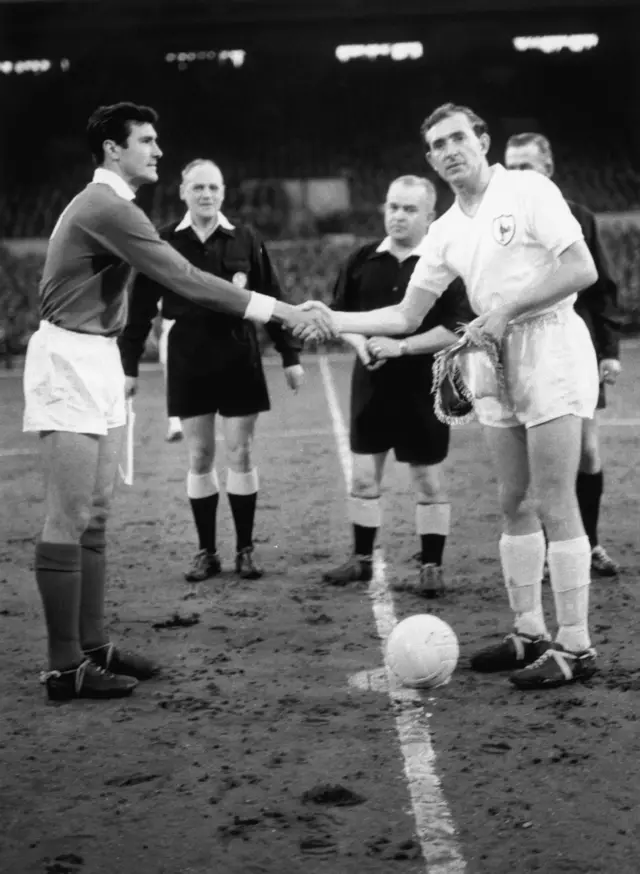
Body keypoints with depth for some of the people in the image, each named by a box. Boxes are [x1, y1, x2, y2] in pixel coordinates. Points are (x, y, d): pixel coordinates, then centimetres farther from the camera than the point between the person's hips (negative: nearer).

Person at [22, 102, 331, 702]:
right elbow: (184, 280, -20)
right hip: (69, 361, -10)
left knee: (92, 517, 11)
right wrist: (274, 310, -17)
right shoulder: (106, 208, -17)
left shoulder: (107, 205, 15)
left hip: (96, 360, 10)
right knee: (68, 521, -7)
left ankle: (92, 647, 17)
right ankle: (65, 668, -4)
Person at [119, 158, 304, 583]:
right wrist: (129, 365, 0)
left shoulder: (245, 239, -1)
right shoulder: (165, 242, -1)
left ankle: (245, 549, 13)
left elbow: (273, 300, 2)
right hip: (189, 359, 0)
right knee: (199, 457, 6)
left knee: (240, 455, 3)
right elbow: (141, 308, 1)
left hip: (239, 357, 0)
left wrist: (291, 355, -1)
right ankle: (206, 551, 15)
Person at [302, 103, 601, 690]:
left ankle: (575, 647, -4)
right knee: (515, 503, 9)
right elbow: (406, 317, 14)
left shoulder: (528, 191, -6)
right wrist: (333, 320, 3)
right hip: (495, 360, 7)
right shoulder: (446, 232, 12)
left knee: (553, 504, -8)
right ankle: (530, 633, 17)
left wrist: (508, 307, -15)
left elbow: (582, 270, -13)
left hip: (550, 344, -7)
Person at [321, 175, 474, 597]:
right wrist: (360, 343, -9)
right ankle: (362, 559, 24)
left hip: (423, 387, -4)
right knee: (364, 475, 10)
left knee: (428, 479, 3)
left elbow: (458, 328, -14)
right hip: (371, 383, 5)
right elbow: (340, 315, 11)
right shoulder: (364, 260, 6)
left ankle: (432, 569, 12)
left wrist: (402, 347, -20)